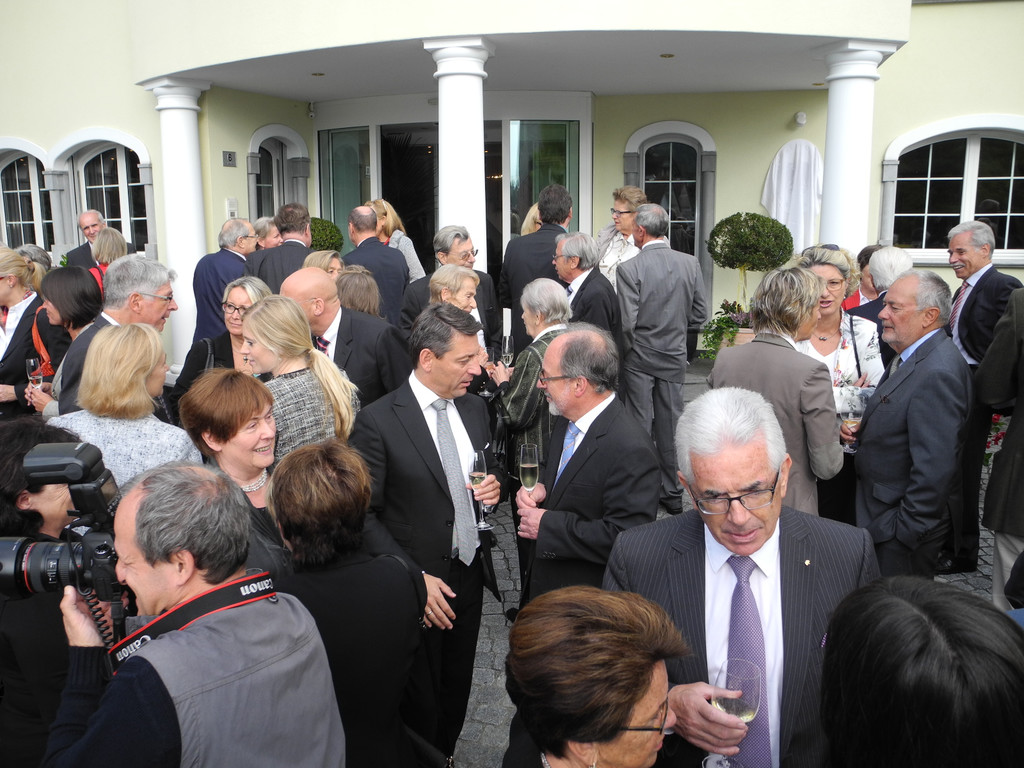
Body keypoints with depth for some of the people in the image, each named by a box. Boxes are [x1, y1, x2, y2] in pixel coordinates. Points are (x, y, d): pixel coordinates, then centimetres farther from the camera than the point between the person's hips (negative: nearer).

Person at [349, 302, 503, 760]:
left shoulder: (474, 409, 3)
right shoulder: (377, 422, -16)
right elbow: (364, 516, -14)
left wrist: (494, 485, -6)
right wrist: (414, 578, -19)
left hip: (471, 575, 6)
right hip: (417, 584, -5)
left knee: (457, 689, 21)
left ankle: (444, 755, 44)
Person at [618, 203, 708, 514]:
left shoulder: (630, 269, -16)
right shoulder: (690, 264, -3)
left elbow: (626, 323, -19)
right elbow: (700, 314, 2)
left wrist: (628, 350, 0)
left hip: (639, 359, -3)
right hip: (674, 357, 4)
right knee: (671, 425, 13)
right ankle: (673, 494, 22)